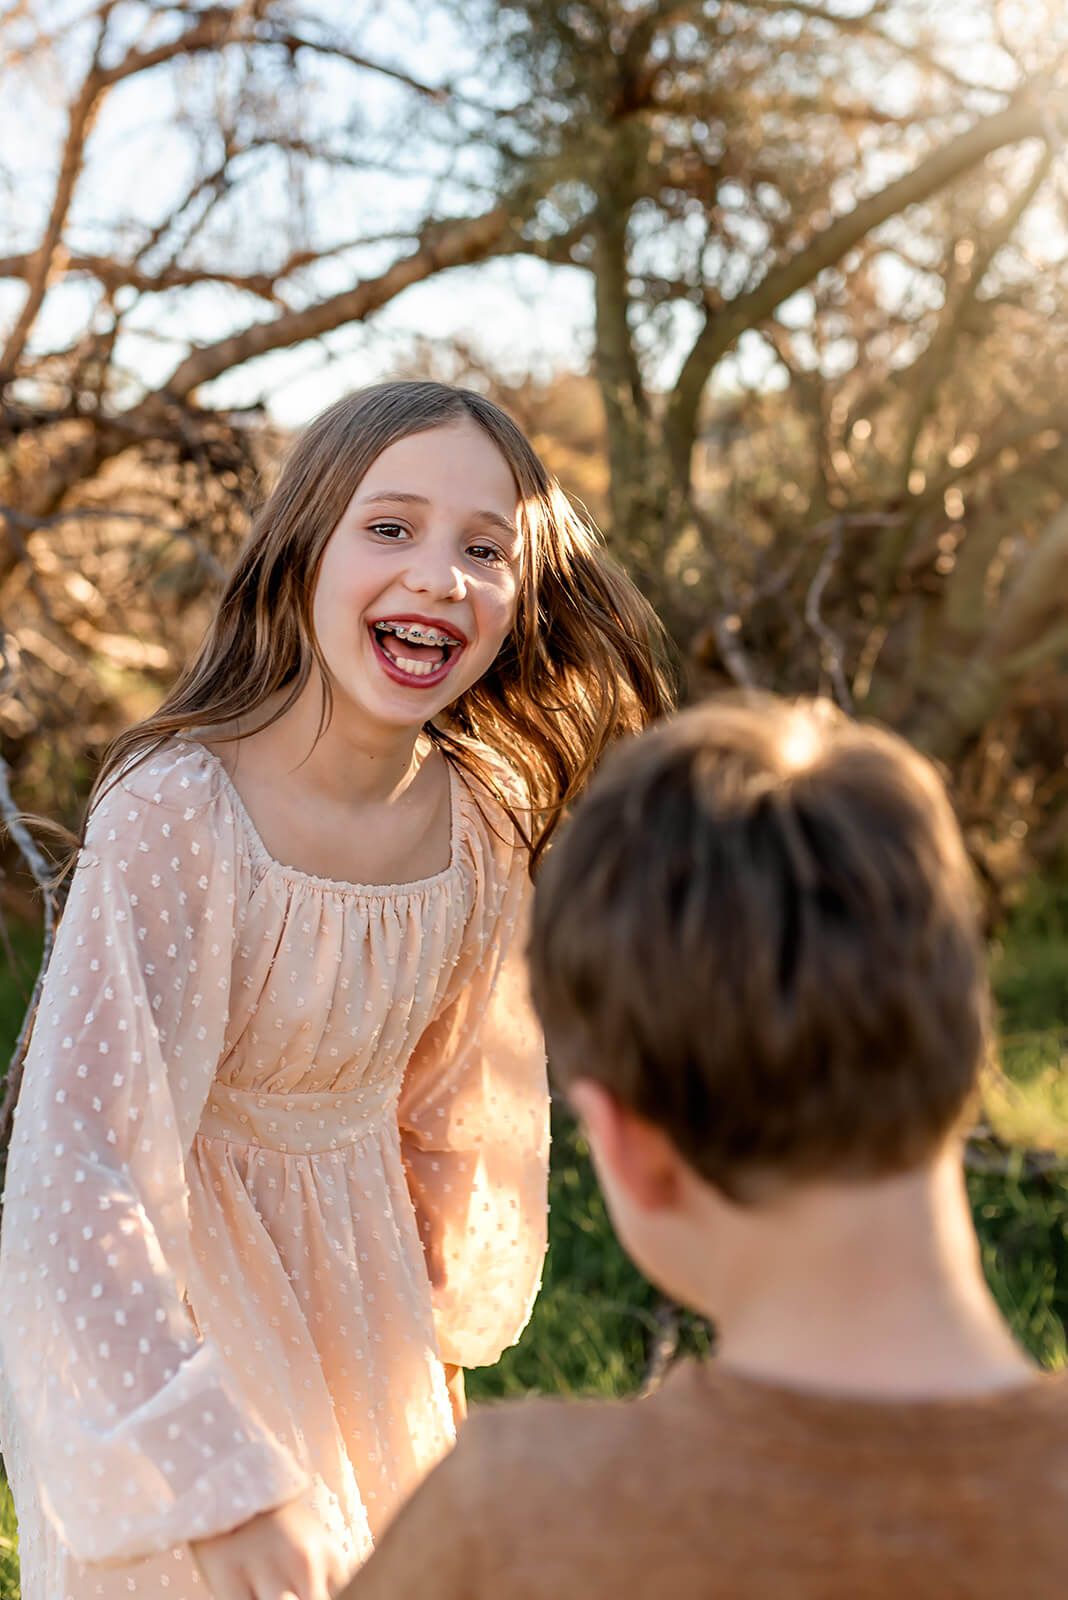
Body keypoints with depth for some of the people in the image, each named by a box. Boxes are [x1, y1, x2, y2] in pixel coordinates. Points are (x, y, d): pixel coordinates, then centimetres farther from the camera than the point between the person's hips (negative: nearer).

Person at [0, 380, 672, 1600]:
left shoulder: (481, 820, -12)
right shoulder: (175, 814, -30)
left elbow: (457, 1105, 4)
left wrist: (445, 1316, 15)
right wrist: (224, 1483, -37)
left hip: (359, 1270, 5)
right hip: (165, 1302, -5)